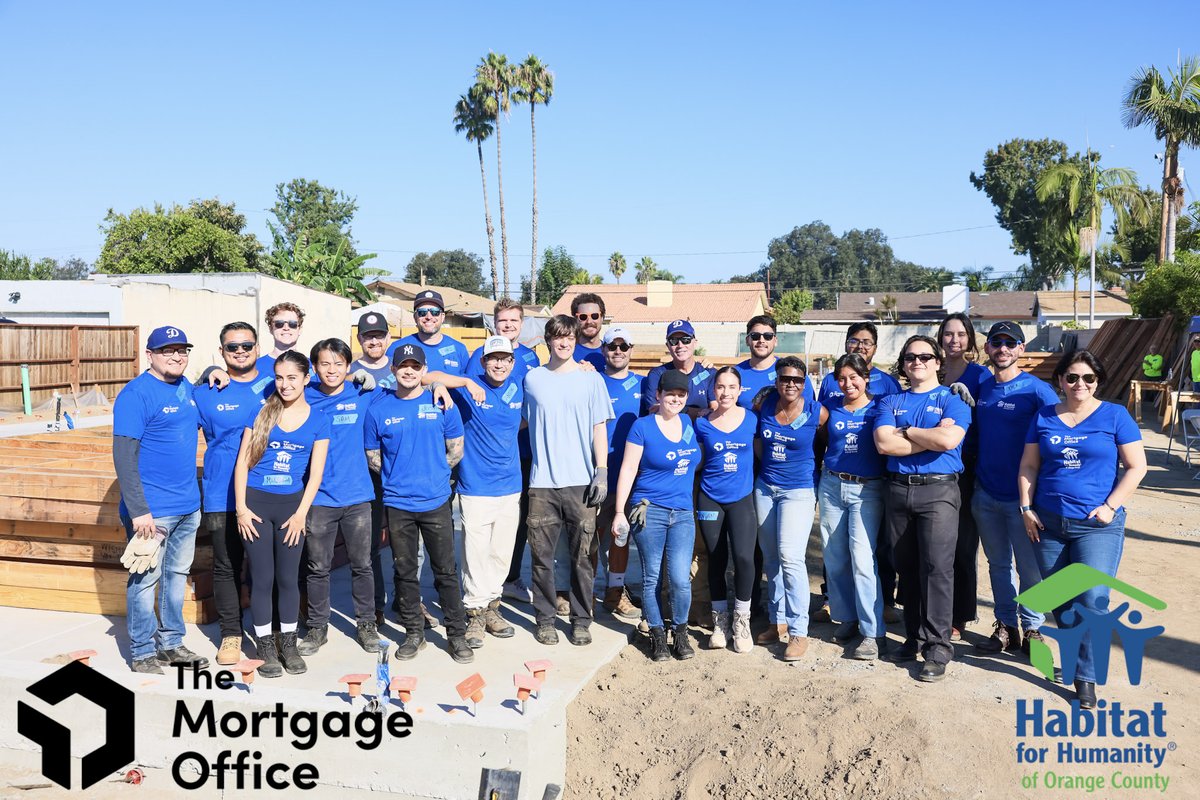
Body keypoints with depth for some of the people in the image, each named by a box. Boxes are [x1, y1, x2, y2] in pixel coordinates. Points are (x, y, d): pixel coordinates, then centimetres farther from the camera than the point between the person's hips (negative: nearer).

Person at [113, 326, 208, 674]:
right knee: (145, 579, 3)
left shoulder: (185, 387, 9)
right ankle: (142, 654, 16)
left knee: (178, 574, 15)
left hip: (188, 505, 7)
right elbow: (124, 455, -16)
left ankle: (172, 643, 28)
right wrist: (138, 510, -21)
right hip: (152, 510, -7)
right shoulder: (136, 394, -12)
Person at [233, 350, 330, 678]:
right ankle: (265, 648, 17)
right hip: (256, 502, 0)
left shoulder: (318, 420, 1)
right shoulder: (262, 413, 2)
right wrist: (241, 507, -7)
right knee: (262, 578, 4)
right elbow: (243, 461, 0)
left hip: (291, 504, 0)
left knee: (288, 577, 6)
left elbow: (316, 472, -2)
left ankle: (288, 645, 21)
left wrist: (301, 513, -8)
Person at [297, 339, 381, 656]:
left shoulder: (363, 396, 1)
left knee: (362, 564, 10)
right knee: (318, 567, 9)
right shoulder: (304, 399, 0)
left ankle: (366, 623, 25)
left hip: (357, 495, 0)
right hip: (318, 497, 0)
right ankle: (317, 627, 24)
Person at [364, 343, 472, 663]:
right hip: (397, 503, 1)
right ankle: (414, 633, 25)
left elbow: (456, 450, 6)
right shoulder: (378, 408, 1)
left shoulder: (441, 405, -1)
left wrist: (434, 473, 4)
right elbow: (372, 457, 8)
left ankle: (457, 634, 15)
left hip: (436, 501, -1)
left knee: (446, 571, 4)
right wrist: (397, 476, 4)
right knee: (406, 572, 11)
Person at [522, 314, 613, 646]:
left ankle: (581, 620, 17)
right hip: (542, 483, 1)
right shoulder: (532, 378, 8)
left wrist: (602, 472, -4)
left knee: (582, 556, 3)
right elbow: (522, 421, 15)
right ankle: (544, 619, 18)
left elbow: (599, 428, 4)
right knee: (541, 555, 4)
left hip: (581, 482, -1)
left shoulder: (591, 379, 5)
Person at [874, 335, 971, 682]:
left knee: (937, 568, -8)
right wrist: (930, 437, -8)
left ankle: (937, 647, -1)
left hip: (938, 489, -4)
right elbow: (883, 443, -5)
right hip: (897, 488, 4)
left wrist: (906, 431, -4)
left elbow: (948, 440, -17)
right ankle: (914, 638, 21)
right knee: (906, 568, 10)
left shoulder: (952, 399, 3)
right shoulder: (891, 402, 13)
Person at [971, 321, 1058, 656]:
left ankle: (1031, 628, 21)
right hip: (985, 493, 5)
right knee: (998, 563, 15)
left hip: (1021, 495, -5)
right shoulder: (980, 389, 7)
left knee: (1030, 568, 5)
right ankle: (1005, 625, 27)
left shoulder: (1037, 390, -10)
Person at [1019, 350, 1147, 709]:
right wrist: (1026, 508, 1)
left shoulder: (1115, 416, -1)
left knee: (1092, 602, -10)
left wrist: (1111, 506, -11)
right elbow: (1029, 466, 9)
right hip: (1047, 524, 3)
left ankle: (1086, 676, 4)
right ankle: (1073, 651, 34)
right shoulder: (1044, 417, 7)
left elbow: (1136, 467, -2)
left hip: (1097, 527, -3)